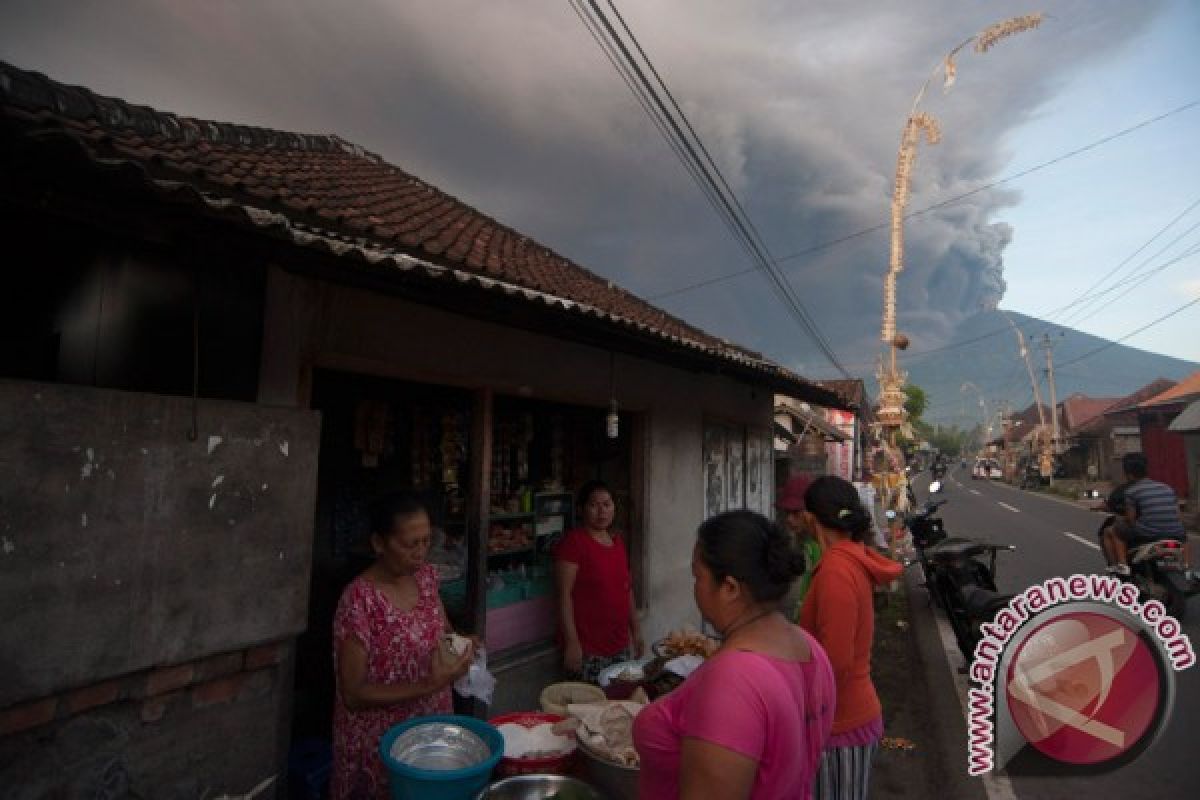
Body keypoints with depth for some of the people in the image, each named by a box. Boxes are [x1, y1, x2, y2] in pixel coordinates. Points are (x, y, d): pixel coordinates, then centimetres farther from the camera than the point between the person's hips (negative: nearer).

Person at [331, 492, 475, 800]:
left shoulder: (426, 576, -5)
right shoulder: (360, 600, -24)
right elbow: (353, 694, -20)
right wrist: (429, 685, -29)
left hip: (433, 726, 6)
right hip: (380, 743, -6)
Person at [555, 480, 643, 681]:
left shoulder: (618, 540, 9)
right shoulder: (573, 541, -11)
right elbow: (564, 594, -14)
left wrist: (636, 630, 16)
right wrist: (571, 642, -18)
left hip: (620, 644, 6)